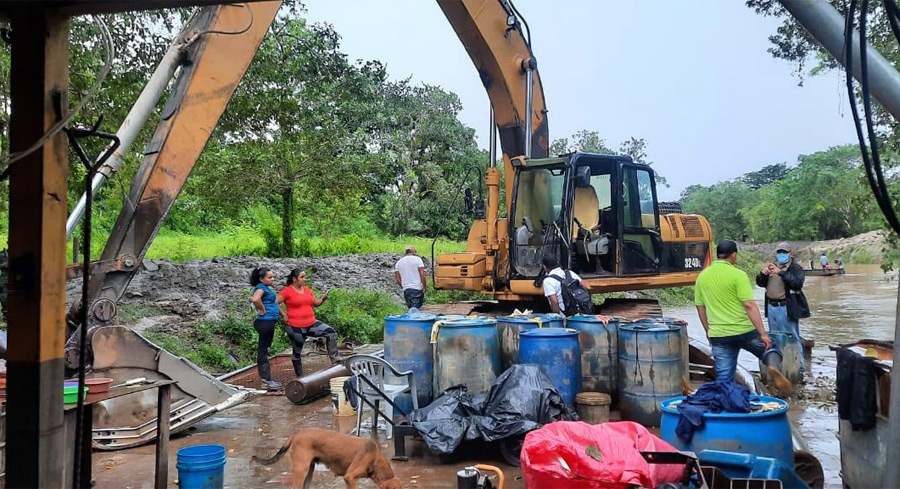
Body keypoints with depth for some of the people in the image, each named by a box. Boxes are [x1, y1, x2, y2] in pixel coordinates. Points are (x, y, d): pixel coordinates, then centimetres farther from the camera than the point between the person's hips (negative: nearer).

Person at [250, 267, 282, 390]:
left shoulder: (265, 288, 16)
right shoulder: (261, 287, -13)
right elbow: (256, 299, -35)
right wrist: (263, 310, -18)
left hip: (269, 322, 10)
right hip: (265, 322, -10)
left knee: (264, 351, 13)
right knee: (263, 350, -4)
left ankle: (266, 379, 20)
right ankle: (266, 381, -1)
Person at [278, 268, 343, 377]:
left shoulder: (307, 290, 9)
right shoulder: (287, 291, -9)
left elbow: (316, 303, 16)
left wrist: (323, 299, -3)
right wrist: (283, 315, -11)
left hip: (311, 324, 5)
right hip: (296, 327, -5)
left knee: (331, 332, -12)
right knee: (297, 352, 8)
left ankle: (334, 357, -5)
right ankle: (300, 377, 21)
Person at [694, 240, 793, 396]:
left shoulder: (702, 276, 6)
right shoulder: (737, 275, -9)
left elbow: (700, 308, 11)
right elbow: (750, 306, -15)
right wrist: (763, 333, -13)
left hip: (718, 335, 4)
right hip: (744, 331, -3)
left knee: (723, 377, 8)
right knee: (771, 348, 19)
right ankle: (773, 367, -10)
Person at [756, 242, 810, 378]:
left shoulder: (796, 268, -3)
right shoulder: (772, 266, 15)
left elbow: (798, 283, -21)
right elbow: (760, 283, 11)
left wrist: (780, 272, -28)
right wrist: (762, 273, -10)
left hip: (787, 308, -7)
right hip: (772, 307, 7)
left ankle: (799, 368, -1)